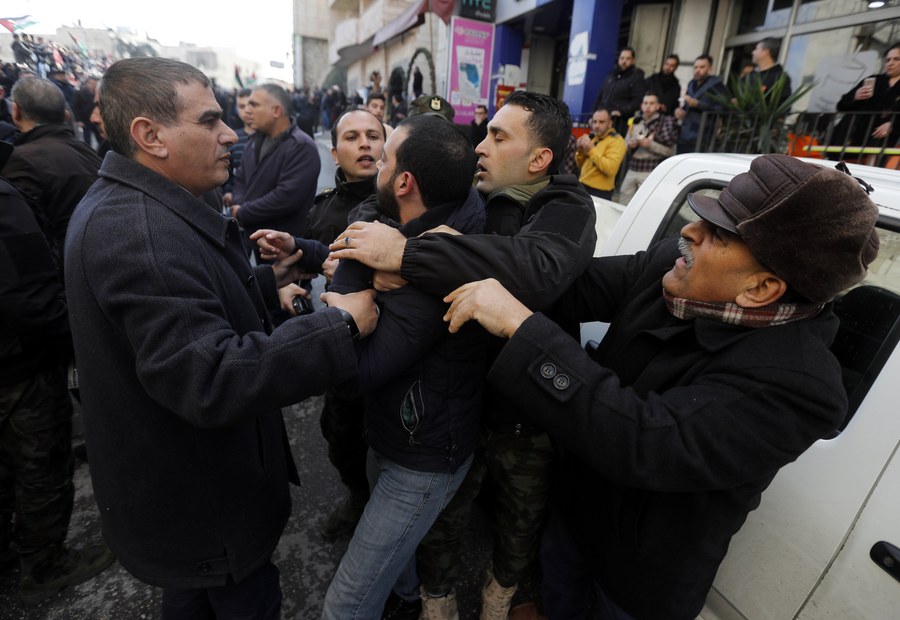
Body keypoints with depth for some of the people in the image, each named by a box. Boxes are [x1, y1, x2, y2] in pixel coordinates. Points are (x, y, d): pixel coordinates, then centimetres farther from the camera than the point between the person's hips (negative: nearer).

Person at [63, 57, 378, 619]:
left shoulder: (129, 206, 4)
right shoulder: (140, 231, -31)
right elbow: (210, 379, -38)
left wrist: (266, 281, 6)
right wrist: (341, 327, -35)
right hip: (196, 504, -10)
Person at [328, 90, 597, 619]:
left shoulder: (567, 209, -17)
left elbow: (535, 270, -40)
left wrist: (405, 252, -41)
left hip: (528, 416, -2)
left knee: (522, 518, 25)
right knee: (441, 517, 21)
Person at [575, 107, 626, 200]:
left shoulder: (617, 141, -10)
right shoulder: (592, 137, 12)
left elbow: (611, 169, -24)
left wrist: (592, 150, -22)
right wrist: (581, 150, -3)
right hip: (582, 186, 7)